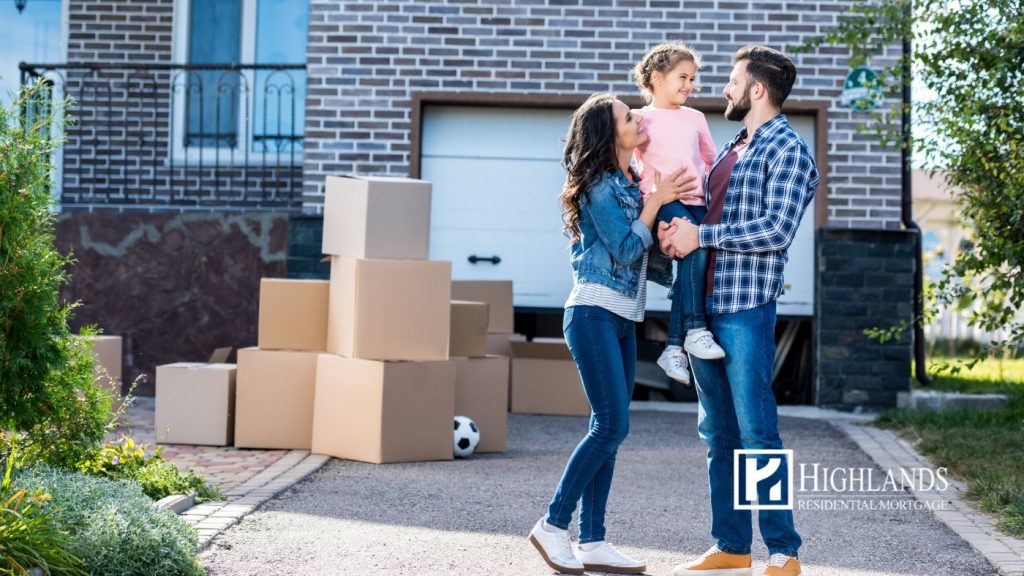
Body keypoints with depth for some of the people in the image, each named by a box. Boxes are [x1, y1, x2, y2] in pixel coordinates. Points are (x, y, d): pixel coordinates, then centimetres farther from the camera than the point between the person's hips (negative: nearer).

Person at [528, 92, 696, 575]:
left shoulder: (631, 184, 15)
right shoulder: (600, 186, -10)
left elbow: (646, 251, 19)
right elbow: (626, 249, -14)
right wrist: (657, 200, -10)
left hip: (622, 319, 9)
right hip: (594, 314, -9)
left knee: (609, 429, 5)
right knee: (612, 426, -12)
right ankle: (553, 525, -3)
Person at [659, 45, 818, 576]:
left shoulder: (787, 150, -6)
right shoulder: (732, 150, 20)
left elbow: (776, 230, -17)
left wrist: (701, 234, -14)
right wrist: (675, 231, 3)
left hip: (746, 309, -9)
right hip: (705, 307, 9)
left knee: (757, 432, -8)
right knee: (717, 433, 10)